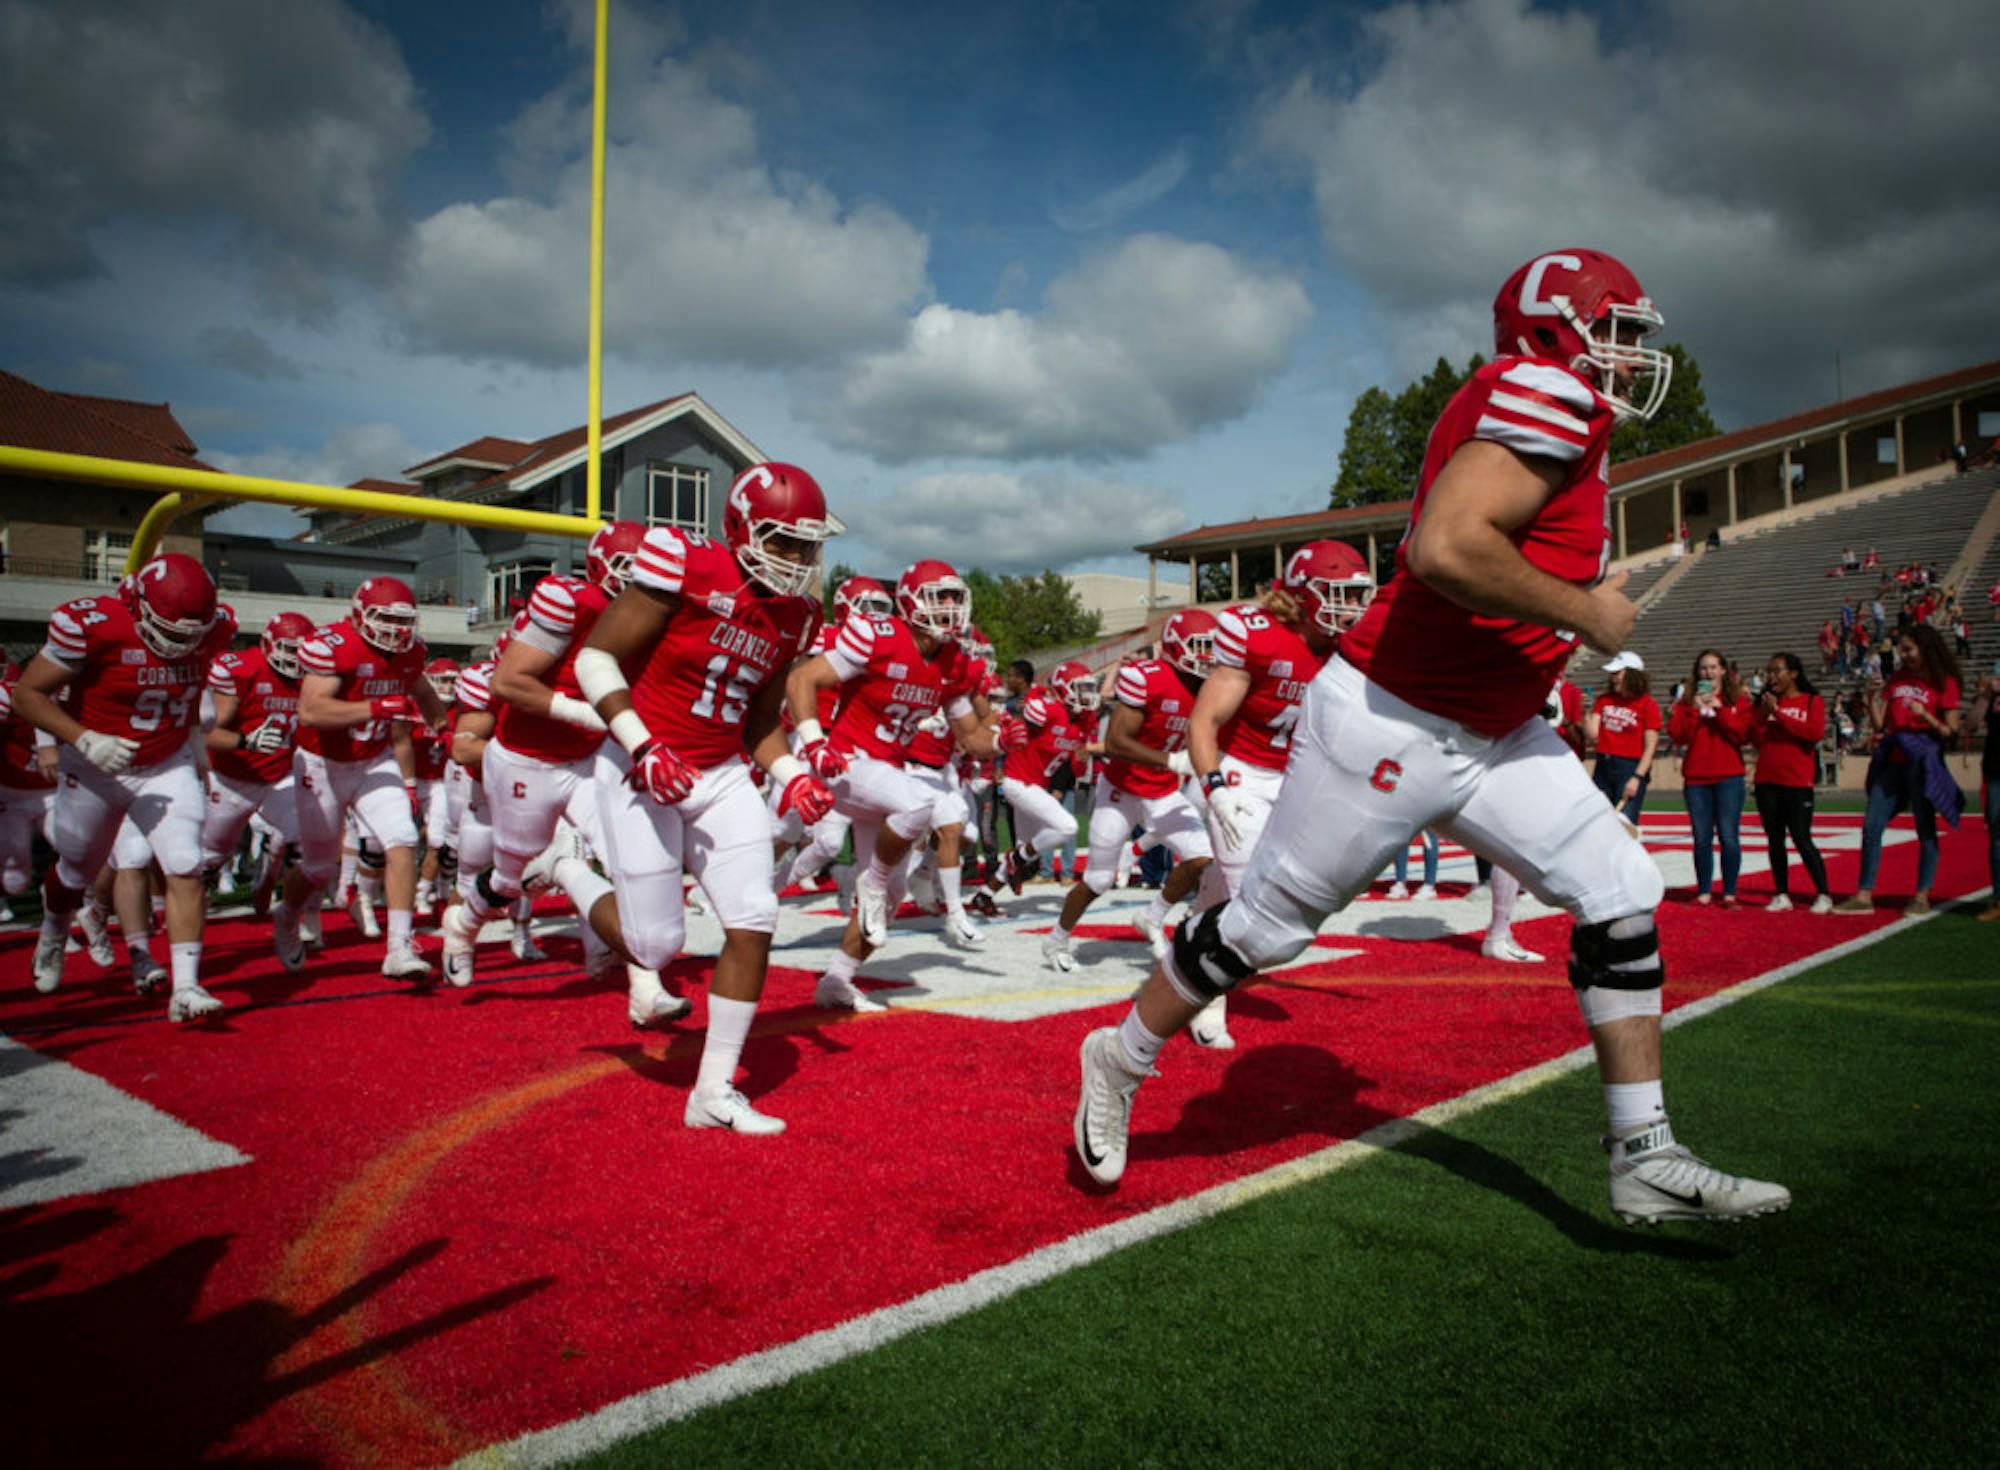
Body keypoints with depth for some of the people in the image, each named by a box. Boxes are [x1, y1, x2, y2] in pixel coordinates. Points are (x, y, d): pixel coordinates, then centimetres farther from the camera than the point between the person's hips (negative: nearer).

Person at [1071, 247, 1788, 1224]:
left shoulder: (1564, 416, 16)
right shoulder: (1548, 388, -14)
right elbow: (1444, 548, -30)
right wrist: (1586, 614, -17)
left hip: (1493, 737, 10)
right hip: (1389, 726, -10)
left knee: (1621, 898, 6)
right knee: (1265, 924, 2)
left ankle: (1646, 1161, 15)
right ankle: (1119, 1059, 25)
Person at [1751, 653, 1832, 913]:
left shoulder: (1812, 701, 1)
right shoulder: (1767, 702, 13)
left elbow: (1815, 733, -15)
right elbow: (1756, 740, 7)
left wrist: (1778, 712, -13)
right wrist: (1764, 714, -8)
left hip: (1798, 783, -4)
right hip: (1766, 782, 5)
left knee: (1802, 840, -6)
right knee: (1775, 839, 6)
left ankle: (1823, 895, 5)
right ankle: (1782, 895, 11)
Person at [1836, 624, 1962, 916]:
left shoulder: (1943, 683, -2)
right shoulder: (1897, 680, 13)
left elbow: (1951, 732, -5)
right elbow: (1878, 726, 9)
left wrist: (1924, 715, -20)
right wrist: (1871, 698, -5)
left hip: (1922, 761, -5)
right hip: (1892, 760, 5)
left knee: (1926, 829, 2)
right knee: (1871, 826, 1)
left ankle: (1922, 897, 10)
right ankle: (1864, 896, 4)